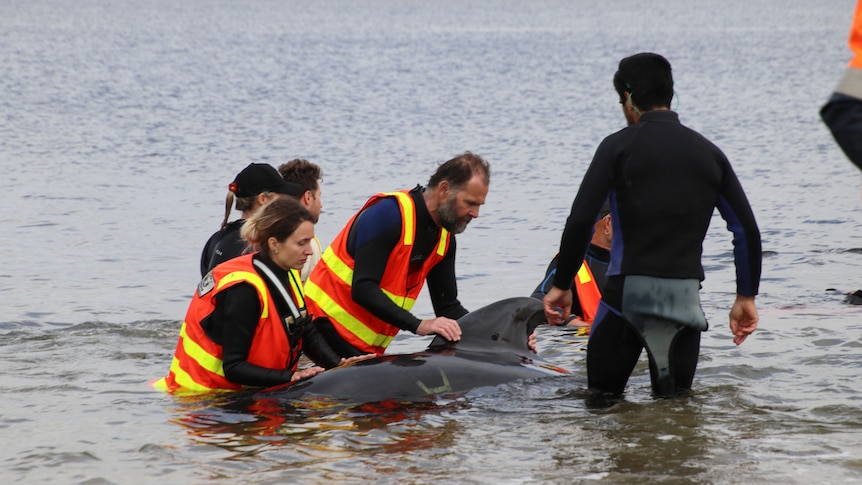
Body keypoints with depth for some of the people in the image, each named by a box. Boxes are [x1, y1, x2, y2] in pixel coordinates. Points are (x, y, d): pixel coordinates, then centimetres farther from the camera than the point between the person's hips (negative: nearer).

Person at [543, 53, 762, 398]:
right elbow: (747, 230, 8)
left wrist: (561, 285, 1)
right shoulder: (708, 153, 10)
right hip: (686, 294, 3)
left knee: (603, 394, 12)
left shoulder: (619, 146, -2)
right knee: (676, 402, 12)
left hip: (628, 290, -3)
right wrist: (746, 296, 17)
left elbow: (580, 221, -9)